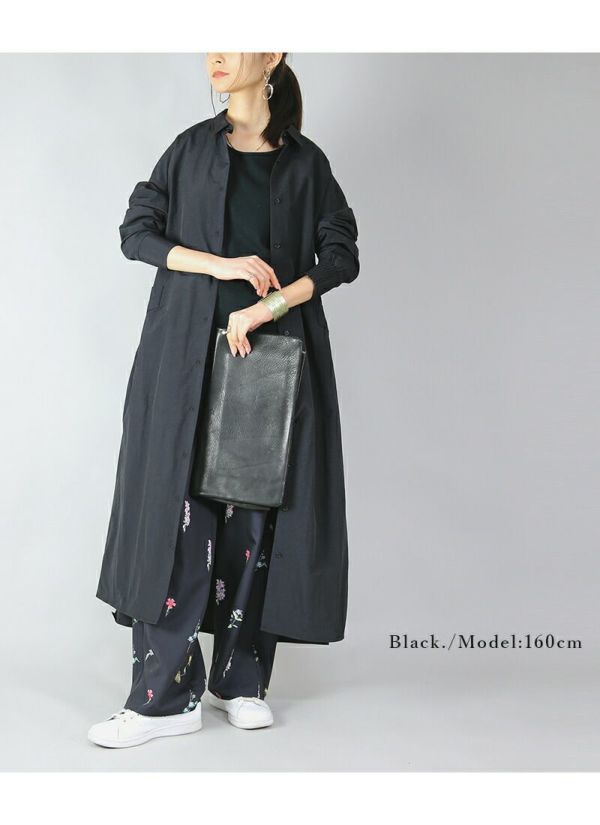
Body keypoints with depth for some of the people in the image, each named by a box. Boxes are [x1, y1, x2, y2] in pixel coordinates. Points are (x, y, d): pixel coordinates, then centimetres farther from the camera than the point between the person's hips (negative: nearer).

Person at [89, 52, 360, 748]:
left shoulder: (306, 161, 9)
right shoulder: (192, 148, 11)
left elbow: (341, 255, 4)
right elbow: (136, 230, 4)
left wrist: (270, 304, -11)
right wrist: (223, 264, -9)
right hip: (189, 354, 0)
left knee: (256, 509, 1)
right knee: (177, 505, -6)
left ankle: (239, 678, 15)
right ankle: (166, 696, -1)